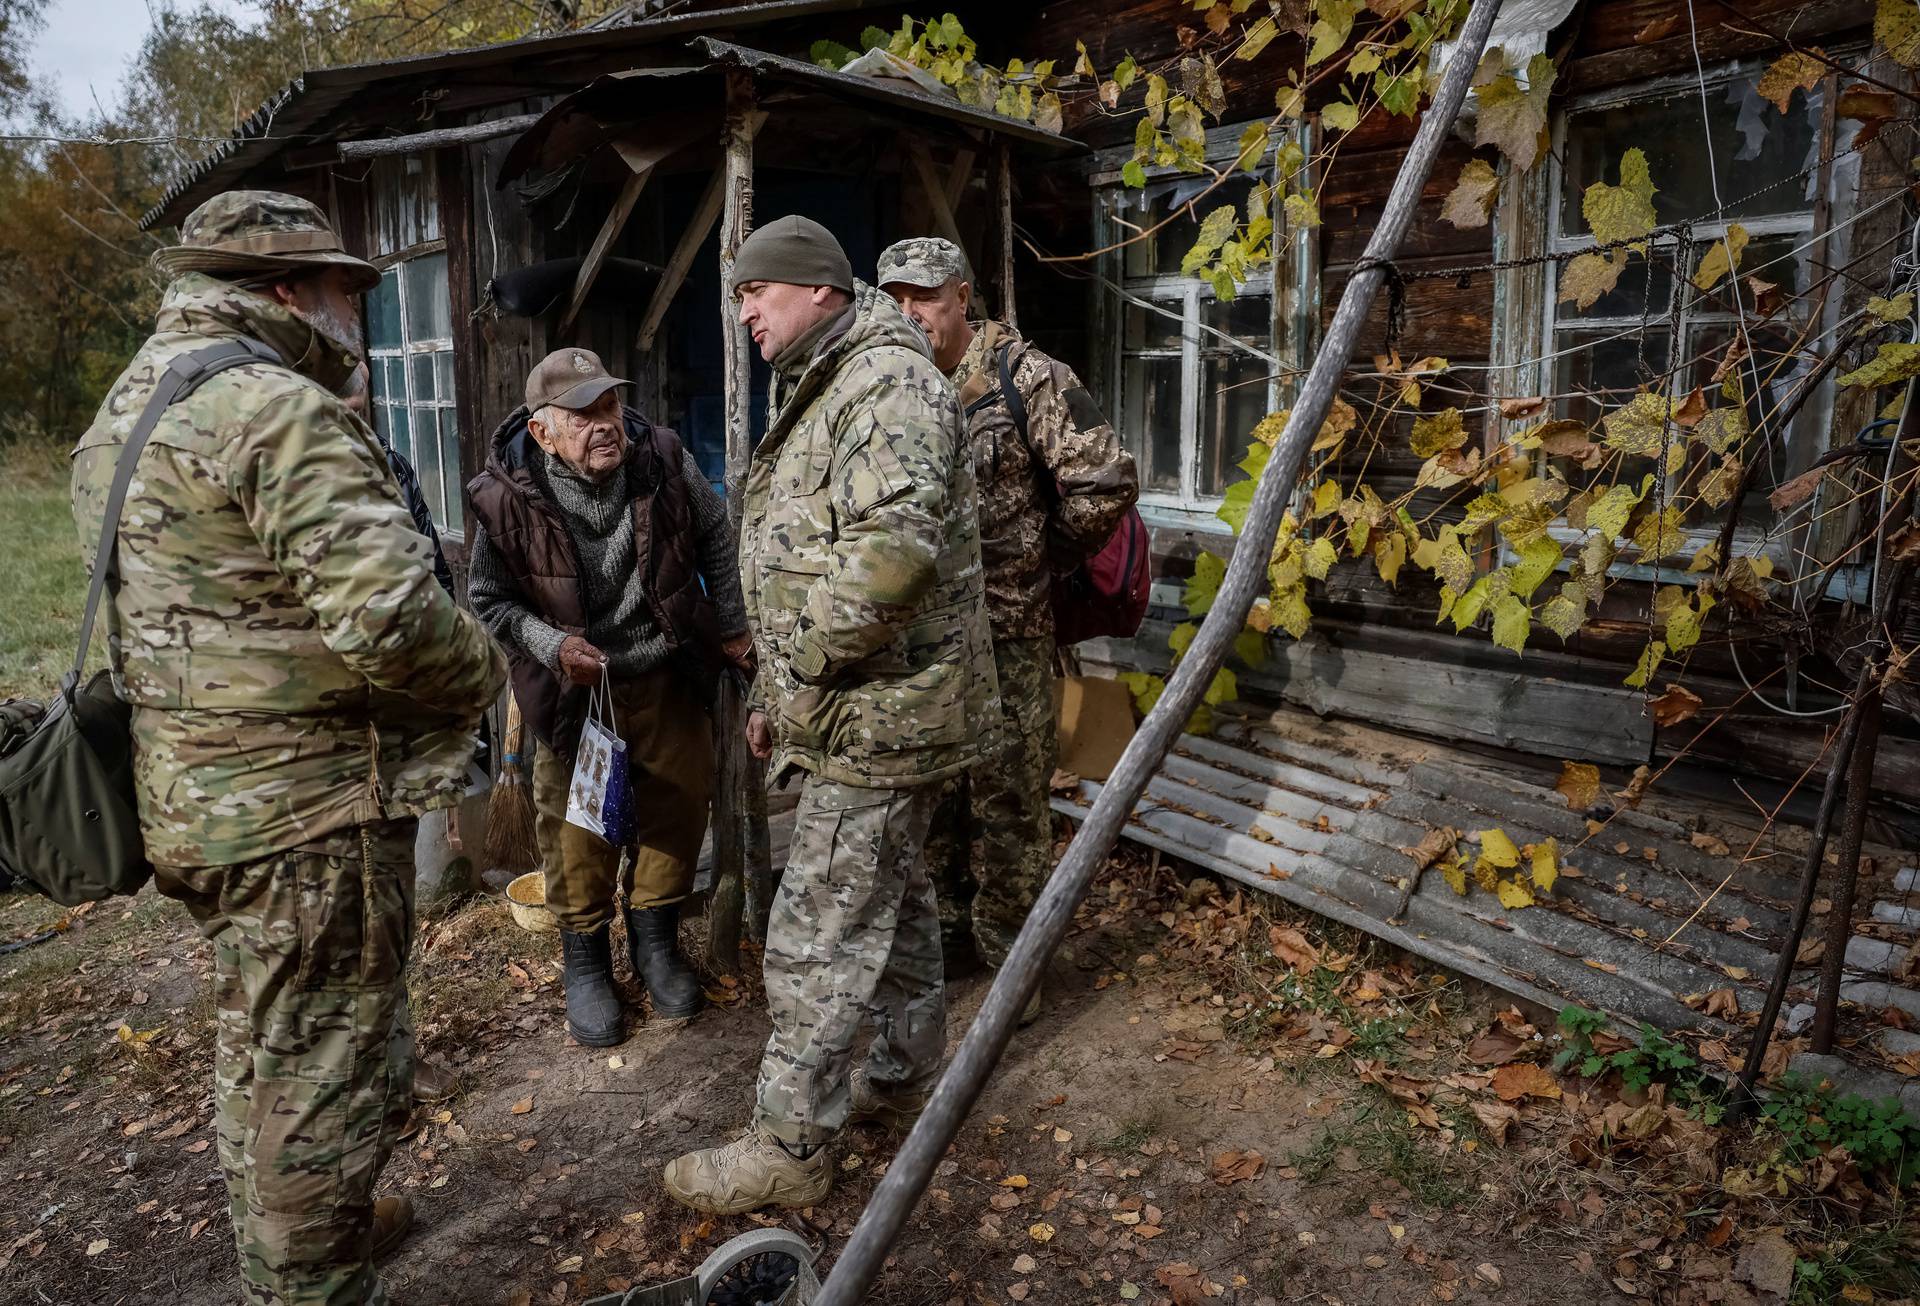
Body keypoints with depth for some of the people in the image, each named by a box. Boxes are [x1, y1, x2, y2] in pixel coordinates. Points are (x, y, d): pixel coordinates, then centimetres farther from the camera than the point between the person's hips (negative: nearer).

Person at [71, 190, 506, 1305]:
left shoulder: (127, 408, 13)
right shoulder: (281, 411, -19)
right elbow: (388, 615, -29)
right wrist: (487, 674, -10)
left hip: (199, 792, 10)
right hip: (313, 805, -10)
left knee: (265, 1046, 26)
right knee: (328, 1065, 4)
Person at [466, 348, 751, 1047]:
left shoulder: (663, 459, -13)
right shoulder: (507, 499, -18)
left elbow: (715, 538, 5)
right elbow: (489, 600, -4)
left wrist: (732, 626, 6)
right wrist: (551, 645, -20)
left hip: (668, 674, 3)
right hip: (575, 684, -2)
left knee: (678, 805, 11)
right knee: (578, 822, 5)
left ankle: (655, 939, 34)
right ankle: (585, 958, 27)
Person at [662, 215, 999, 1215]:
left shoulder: (890, 385, -18)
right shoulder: (824, 395, 18)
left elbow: (892, 548, -34)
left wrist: (810, 659, -22)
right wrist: (781, 691, 21)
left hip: (877, 718, -11)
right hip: (866, 713, 11)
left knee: (819, 937, -2)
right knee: (894, 898, 22)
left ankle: (788, 1151, 13)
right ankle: (905, 1079, 40)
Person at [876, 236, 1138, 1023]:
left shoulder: (1025, 378, -11)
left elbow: (1106, 484, -12)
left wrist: (1041, 563, -3)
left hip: (1004, 636, -5)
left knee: (1008, 802, 4)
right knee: (932, 792, 17)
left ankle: (1011, 956, 20)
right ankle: (945, 923, 36)